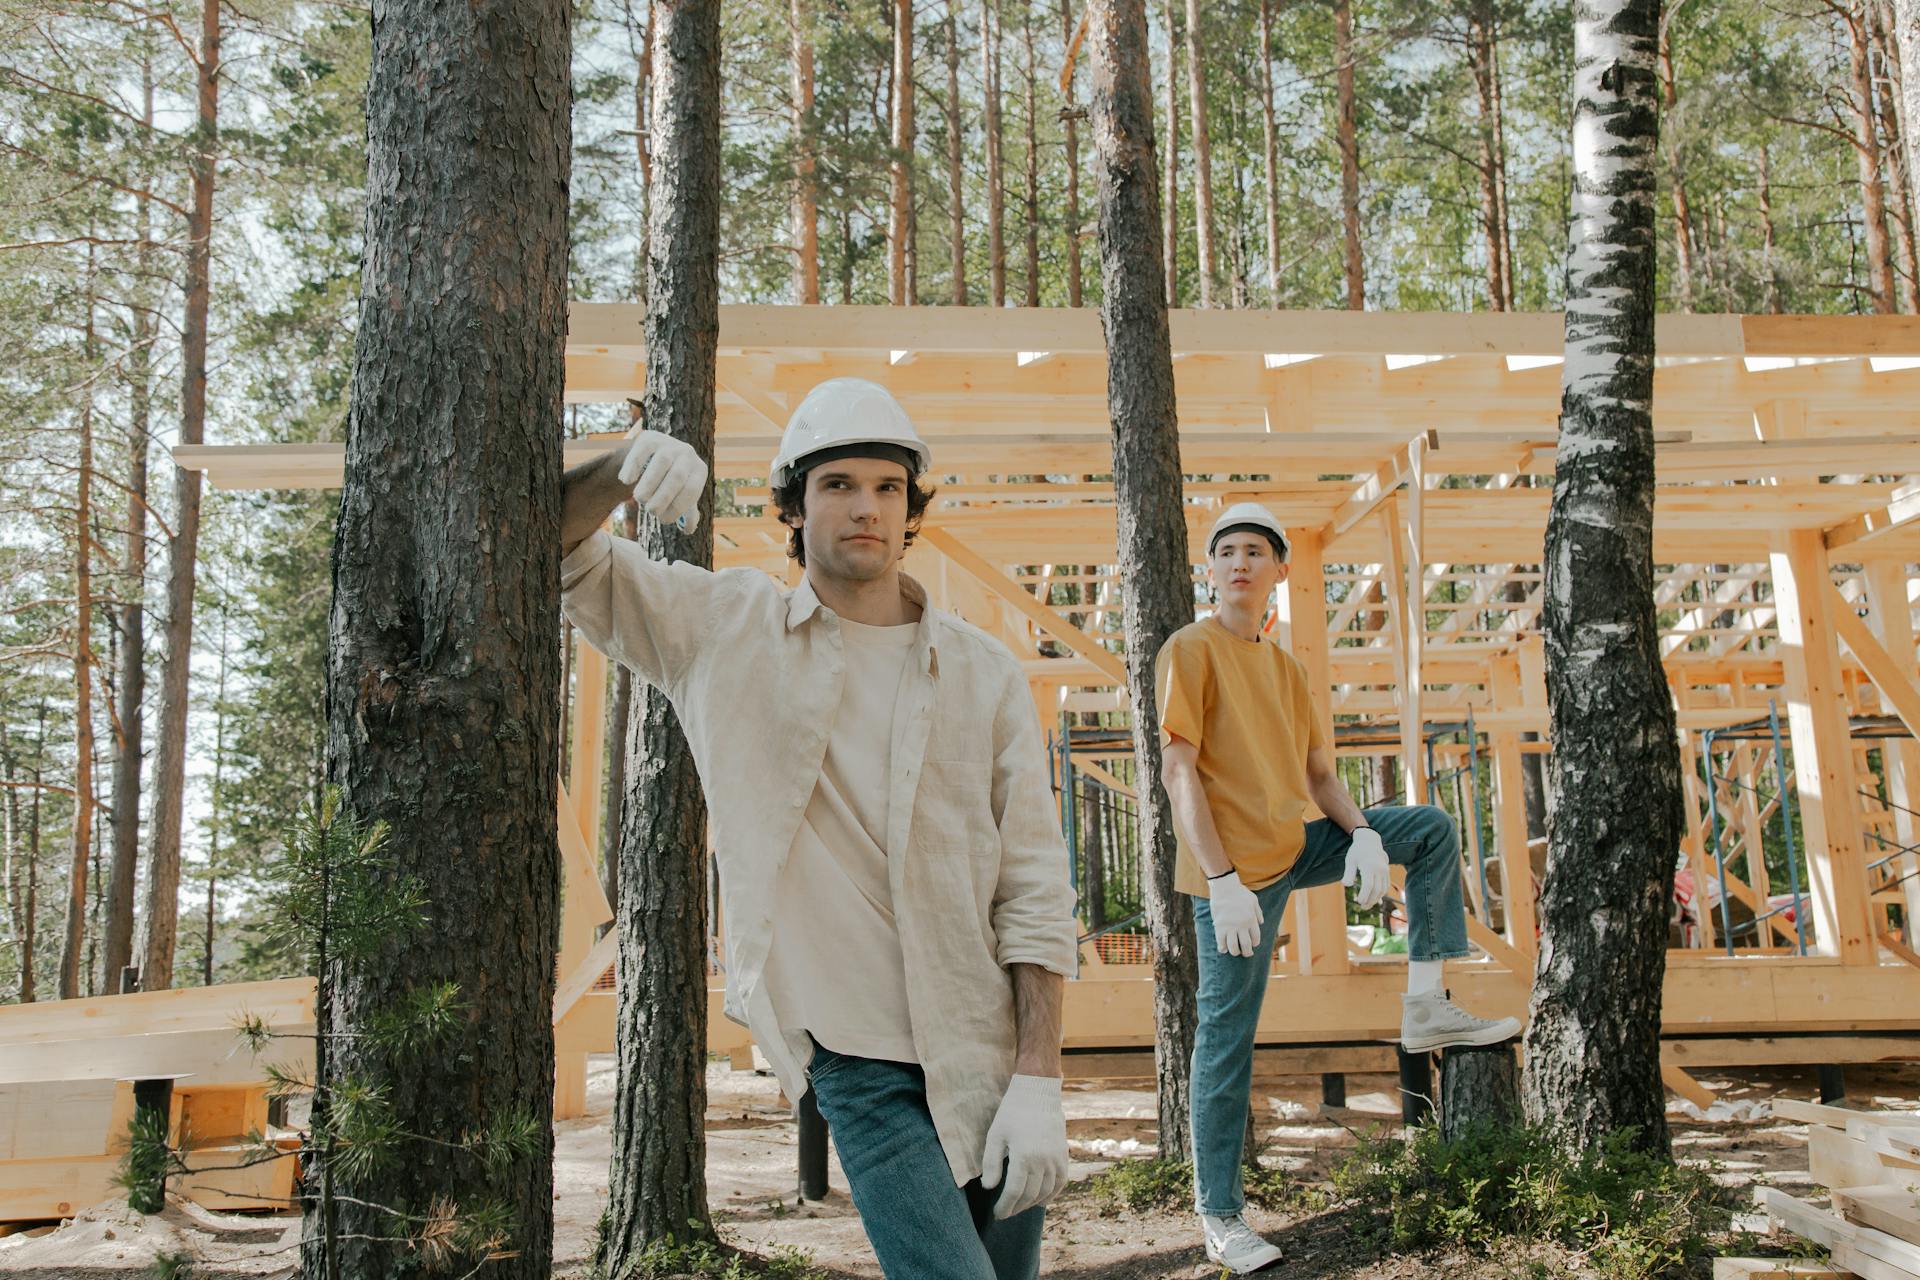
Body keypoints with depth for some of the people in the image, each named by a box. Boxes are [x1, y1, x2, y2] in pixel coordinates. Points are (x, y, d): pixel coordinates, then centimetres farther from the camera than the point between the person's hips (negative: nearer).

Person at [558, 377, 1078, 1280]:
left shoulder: (985, 674, 1)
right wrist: (621, 470, -19)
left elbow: (1034, 890, -1)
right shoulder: (726, 629, 3)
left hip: (987, 1052, 2)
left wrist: (1038, 1084, -8)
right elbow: (558, 551, 3)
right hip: (857, 1059, -2)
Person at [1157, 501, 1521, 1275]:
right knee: (1226, 1040, -3)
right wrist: (1223, 879, -22)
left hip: (1294, 847, 8)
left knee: (1431, 829, 9)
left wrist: (1363, 833, -7)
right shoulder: (1191, 650, -8)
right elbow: (1178, 771, -15)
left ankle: (1425, 1006, 8)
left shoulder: (1285, 668, 14)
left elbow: (1319, 775, 14)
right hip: (1235, 868, -7)